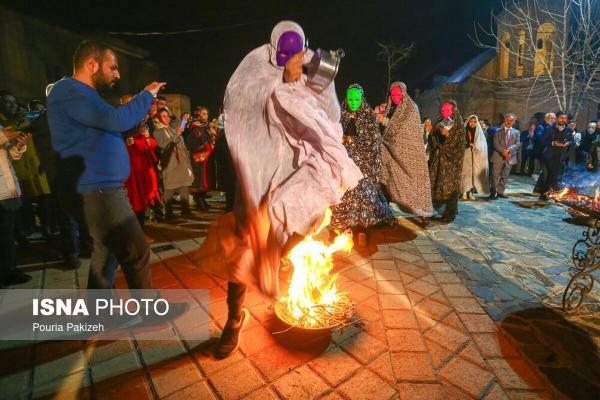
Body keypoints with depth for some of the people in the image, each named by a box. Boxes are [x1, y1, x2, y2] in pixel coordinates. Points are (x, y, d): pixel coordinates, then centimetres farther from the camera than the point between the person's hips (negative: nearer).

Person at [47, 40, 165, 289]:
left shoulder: (82, 94, 23)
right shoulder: (69, 91, -12)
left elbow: (110, 125, 25)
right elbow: (116, 121, -24)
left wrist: (144, 107, 14)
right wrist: (147, 94, -10)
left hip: (102, 187, 11)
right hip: (98, 189, -11)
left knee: (107, 254, 18)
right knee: (137, 254, -10)